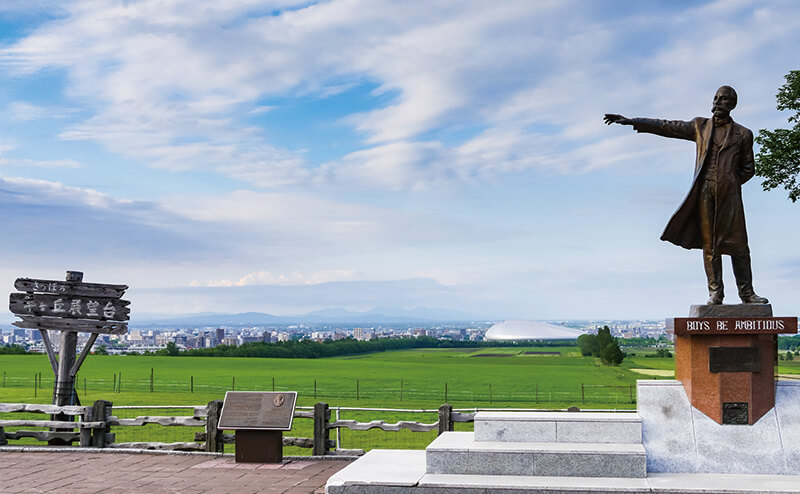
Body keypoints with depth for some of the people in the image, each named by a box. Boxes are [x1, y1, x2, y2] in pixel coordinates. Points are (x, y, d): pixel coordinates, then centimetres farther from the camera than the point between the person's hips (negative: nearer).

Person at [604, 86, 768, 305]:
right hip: (705, 192, 1)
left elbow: (748, 168, 17)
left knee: (738, 243, -3)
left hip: (729, 194, -1)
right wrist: (632, 122, 8)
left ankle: (746, 293, 3)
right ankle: (715, 292, 2)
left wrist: (730, 183, 1)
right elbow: (668, 127, 13)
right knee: (709, 243, -1)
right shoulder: (700, 126, 16)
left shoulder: (743, 134, 12)